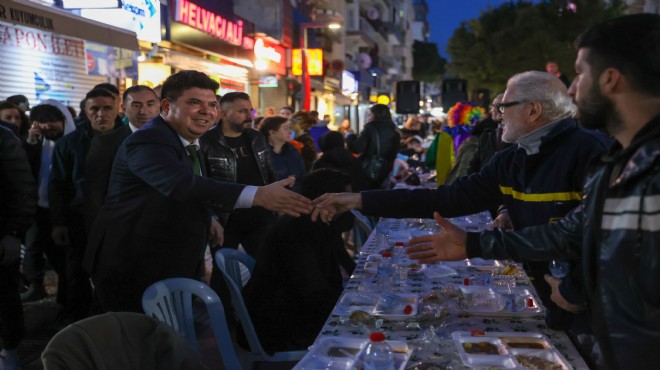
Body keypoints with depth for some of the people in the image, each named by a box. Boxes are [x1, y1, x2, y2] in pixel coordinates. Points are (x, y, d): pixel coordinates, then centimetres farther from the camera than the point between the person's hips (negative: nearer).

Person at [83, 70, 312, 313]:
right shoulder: (148, 141, -22)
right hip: (132, 272, -9)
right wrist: (258, 195, -48)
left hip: (176, 269, 9)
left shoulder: (190, 144, 11)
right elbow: (183, 184, -40)